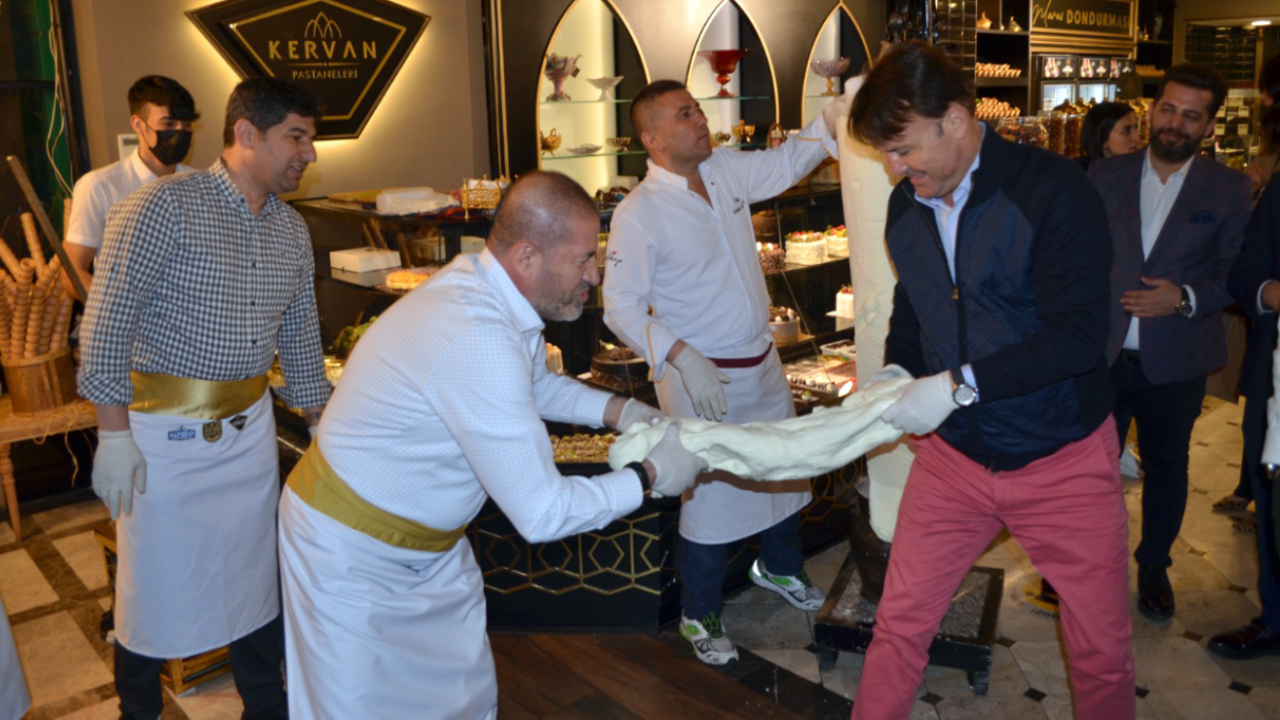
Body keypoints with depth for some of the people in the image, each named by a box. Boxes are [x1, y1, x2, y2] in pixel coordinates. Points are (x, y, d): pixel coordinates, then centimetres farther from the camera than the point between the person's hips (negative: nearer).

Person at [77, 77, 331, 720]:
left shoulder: (292, 230, 7)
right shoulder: (164, 207, -13)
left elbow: (300, 335, 15)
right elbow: (107, 323, -15)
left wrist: (322, 424, 16)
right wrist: (113, 432, -18)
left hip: (249, 428, 6)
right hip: (163, 432, -5)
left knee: (254, 576, 16)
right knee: (153, 584, 9)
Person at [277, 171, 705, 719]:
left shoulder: (482, 285, -7)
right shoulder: (477, 339, -35)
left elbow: (537, 382, 17)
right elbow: (542, 514, -30)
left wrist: (618, 411, 2)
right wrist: (650, 476, -17)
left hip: (426, 540, 9)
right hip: (354, 554, -9)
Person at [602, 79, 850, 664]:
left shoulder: (726, 171, 1)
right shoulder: (637, 215, -18)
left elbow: (788, 161, 14)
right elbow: (621, 307, -18)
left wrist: (840, 109, -2)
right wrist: (682, 358, -29)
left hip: (763, 363, 7)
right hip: (700, 376, -7)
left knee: (784, 471, 22)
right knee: (710, 493, 4)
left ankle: (779, 567, 49)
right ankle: (700, 615, 27)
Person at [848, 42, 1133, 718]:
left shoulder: (1054, 191, -18)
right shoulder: (906, 206, 1)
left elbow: (1076, 334, -23)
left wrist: (957, 386, -27)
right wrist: (894, 370, -3)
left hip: (1064, 461, -4)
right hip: (952, 457, 4)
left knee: (1102, 650, 11)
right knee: (899, 624, 8)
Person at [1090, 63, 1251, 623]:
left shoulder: (1227, 189, -1)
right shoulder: (1105, 176, 2)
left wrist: (1187, 298, -19)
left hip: (1174, 364, 0)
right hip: (1103, 355, 1)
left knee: (1166, 470, 14)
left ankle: (1153, 567, 35)